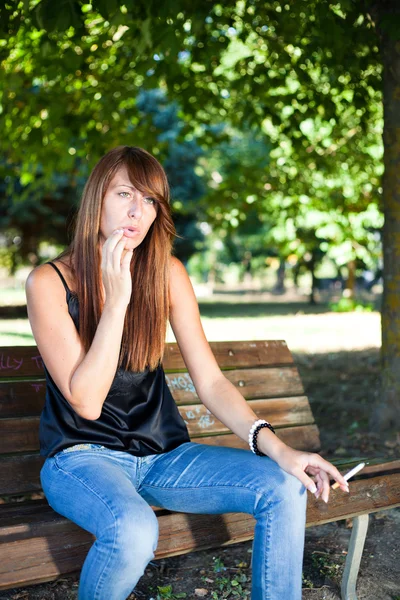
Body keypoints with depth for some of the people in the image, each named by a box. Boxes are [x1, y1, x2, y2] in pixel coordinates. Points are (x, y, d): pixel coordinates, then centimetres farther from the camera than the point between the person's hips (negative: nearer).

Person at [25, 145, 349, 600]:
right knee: (134, 529, -35)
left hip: (163, 455, 4)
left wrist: (273, 445, -16)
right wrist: (116, 300, -23)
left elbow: (210, 382, -2)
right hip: (82, 456, -3)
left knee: (286, 487, -16)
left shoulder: (168, 274, 0)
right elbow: (86, 401, -17)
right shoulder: (49, 282, -10)